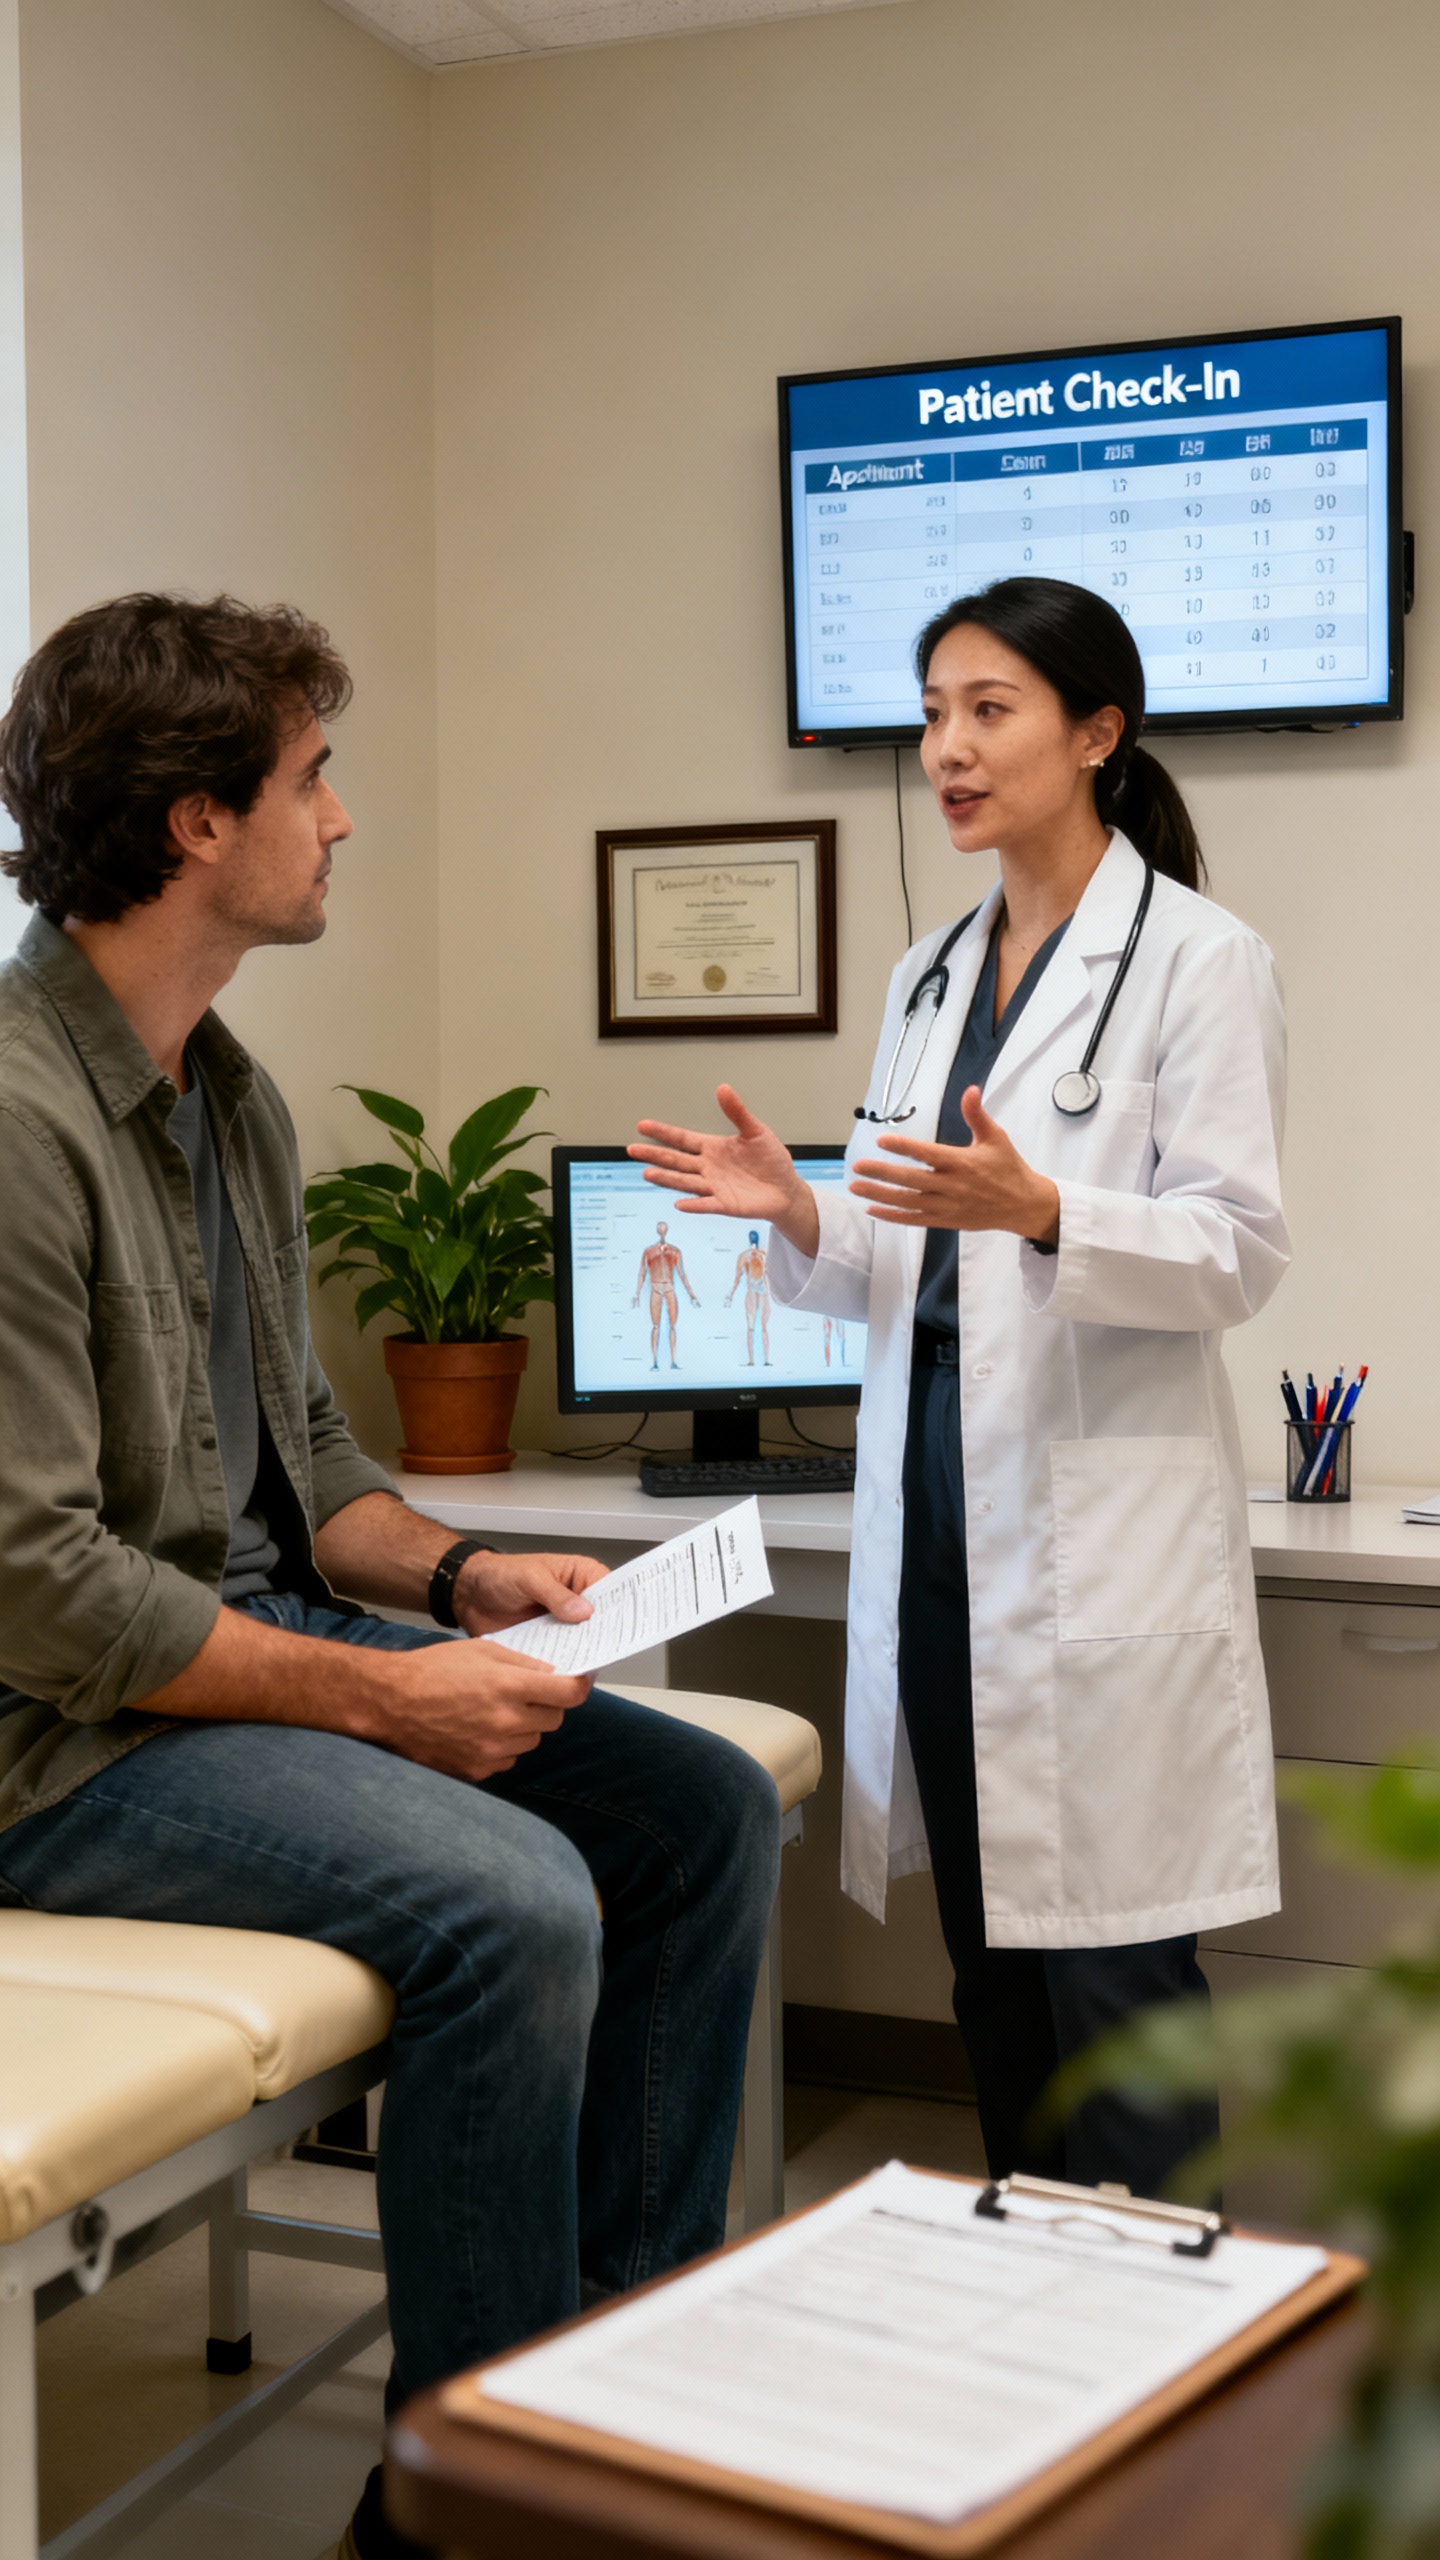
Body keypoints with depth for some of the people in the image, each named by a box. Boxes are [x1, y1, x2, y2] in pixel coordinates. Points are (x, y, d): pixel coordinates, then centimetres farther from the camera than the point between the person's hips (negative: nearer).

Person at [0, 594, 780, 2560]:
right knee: (510, 1899, -28)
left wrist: (457, 1574, 1)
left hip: (267, 1637, 10)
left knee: (706, 1807, 1)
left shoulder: (232, 1099, 11)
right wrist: (379, 1693, -20)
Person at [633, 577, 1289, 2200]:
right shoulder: (928, 978, 16)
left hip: (1102, 1528, -7)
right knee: (986, 1945, 14)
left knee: (1108, 1950, -5)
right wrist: (798, 1219, -3)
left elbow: (1238, 1254, -11)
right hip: (933, 1503, 7)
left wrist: (1037, 1210, -27)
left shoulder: (1197, 961, -5)